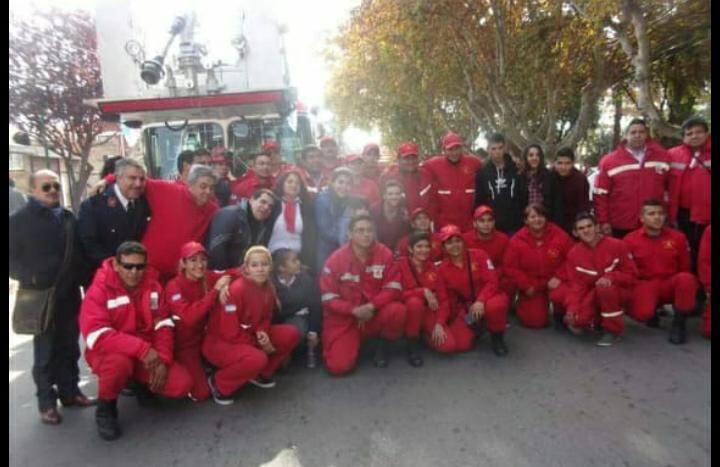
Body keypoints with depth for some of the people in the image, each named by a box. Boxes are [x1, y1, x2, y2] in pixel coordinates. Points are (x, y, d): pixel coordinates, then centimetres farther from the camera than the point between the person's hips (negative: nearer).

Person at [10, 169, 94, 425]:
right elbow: (12, 259, -3)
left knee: (69, 346, 11)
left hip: (69, 294, 4)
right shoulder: (19, 220, -2)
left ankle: (70, 390, 25)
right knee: (45, 350, 3)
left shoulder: (68, 217, 11)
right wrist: (29, 280, -14)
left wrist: (79, 277, 4)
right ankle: (47, 402, 14)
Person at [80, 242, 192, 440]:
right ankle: (105, 408, -6)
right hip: (109, 353, -4)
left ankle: (142, 385, 19)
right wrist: (142, 348, -34)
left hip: (148, 355, 4)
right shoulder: (99, 290, -16)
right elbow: (97, 336, -27)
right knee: (119, 363, -40)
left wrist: (163, 360, -16)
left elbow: (163, 325, -2)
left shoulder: (152, 286, -2)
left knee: (182, 384, -15)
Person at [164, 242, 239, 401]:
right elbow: (190, 317, -35)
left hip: (205, 338, 5)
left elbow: (237, 273, -3)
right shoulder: (173, 287, -21)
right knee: (201, 393, -12)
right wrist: (216, 289, -35)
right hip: (184, 345, -5)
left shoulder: (209, 277, -7)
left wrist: (226, 285, -24)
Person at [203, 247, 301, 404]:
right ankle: (219, 383, -6)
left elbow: (265, 319, 7)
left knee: (290, 334, -7)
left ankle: (261, 373, 12)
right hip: (220, 342, -7)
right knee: (257, 358, -36)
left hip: (249, 337, 7)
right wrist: (260, 345, -18)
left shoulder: (268, 289, -5)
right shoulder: (236, 290, -26)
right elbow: (231, 332, -25)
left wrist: (262, 333, -17)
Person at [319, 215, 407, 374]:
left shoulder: (384, 253, -8)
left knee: (397, 311, -31)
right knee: (338, 366, -16)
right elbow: (328, 298, -10)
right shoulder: (336, 259, -10)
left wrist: (371, 306, -24)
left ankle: (382, 345, 2)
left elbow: (394, 288, -10)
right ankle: (354, 342, 20)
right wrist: (354, 310, -22)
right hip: (344, 318, -1)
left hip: (376, 313, 1)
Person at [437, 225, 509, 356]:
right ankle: (475, 327, 17)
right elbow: (450, 298, 6)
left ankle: (497, 337, -7)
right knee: (461, 344, -20)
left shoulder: (479, 255, -8)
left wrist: (480, 301, -30)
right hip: (465, 307, 2)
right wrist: (453, 319, -2)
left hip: (486, 300, -2)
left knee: (496, 305, -40)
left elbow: (492, 281, -15)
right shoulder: (443, 269, -2)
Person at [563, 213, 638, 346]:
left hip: (620, 292, -2)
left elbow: (631, 275, -9)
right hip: (594, 295, 2)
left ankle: (613, 330, -14)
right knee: (579, 318, -25)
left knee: (604, 287, -37)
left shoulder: (617, 245, -12)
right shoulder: (573, 253, -5)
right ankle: (599, 319, 14)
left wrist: (611, 277, -30)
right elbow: (576, 284, -7)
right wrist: (571, 308, -23)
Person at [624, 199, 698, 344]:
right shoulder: (630, 240, -5)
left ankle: (679, 323, -11)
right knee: (641, 314, -32)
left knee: (686, 279, -34)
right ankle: (651, 314, 12)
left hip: (671, 284, 2)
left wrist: (681, 283, -2)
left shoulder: (678, 237, 0)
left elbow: (685, 267, 10)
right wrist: (633, 287, -7)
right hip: (645, 285, -2)